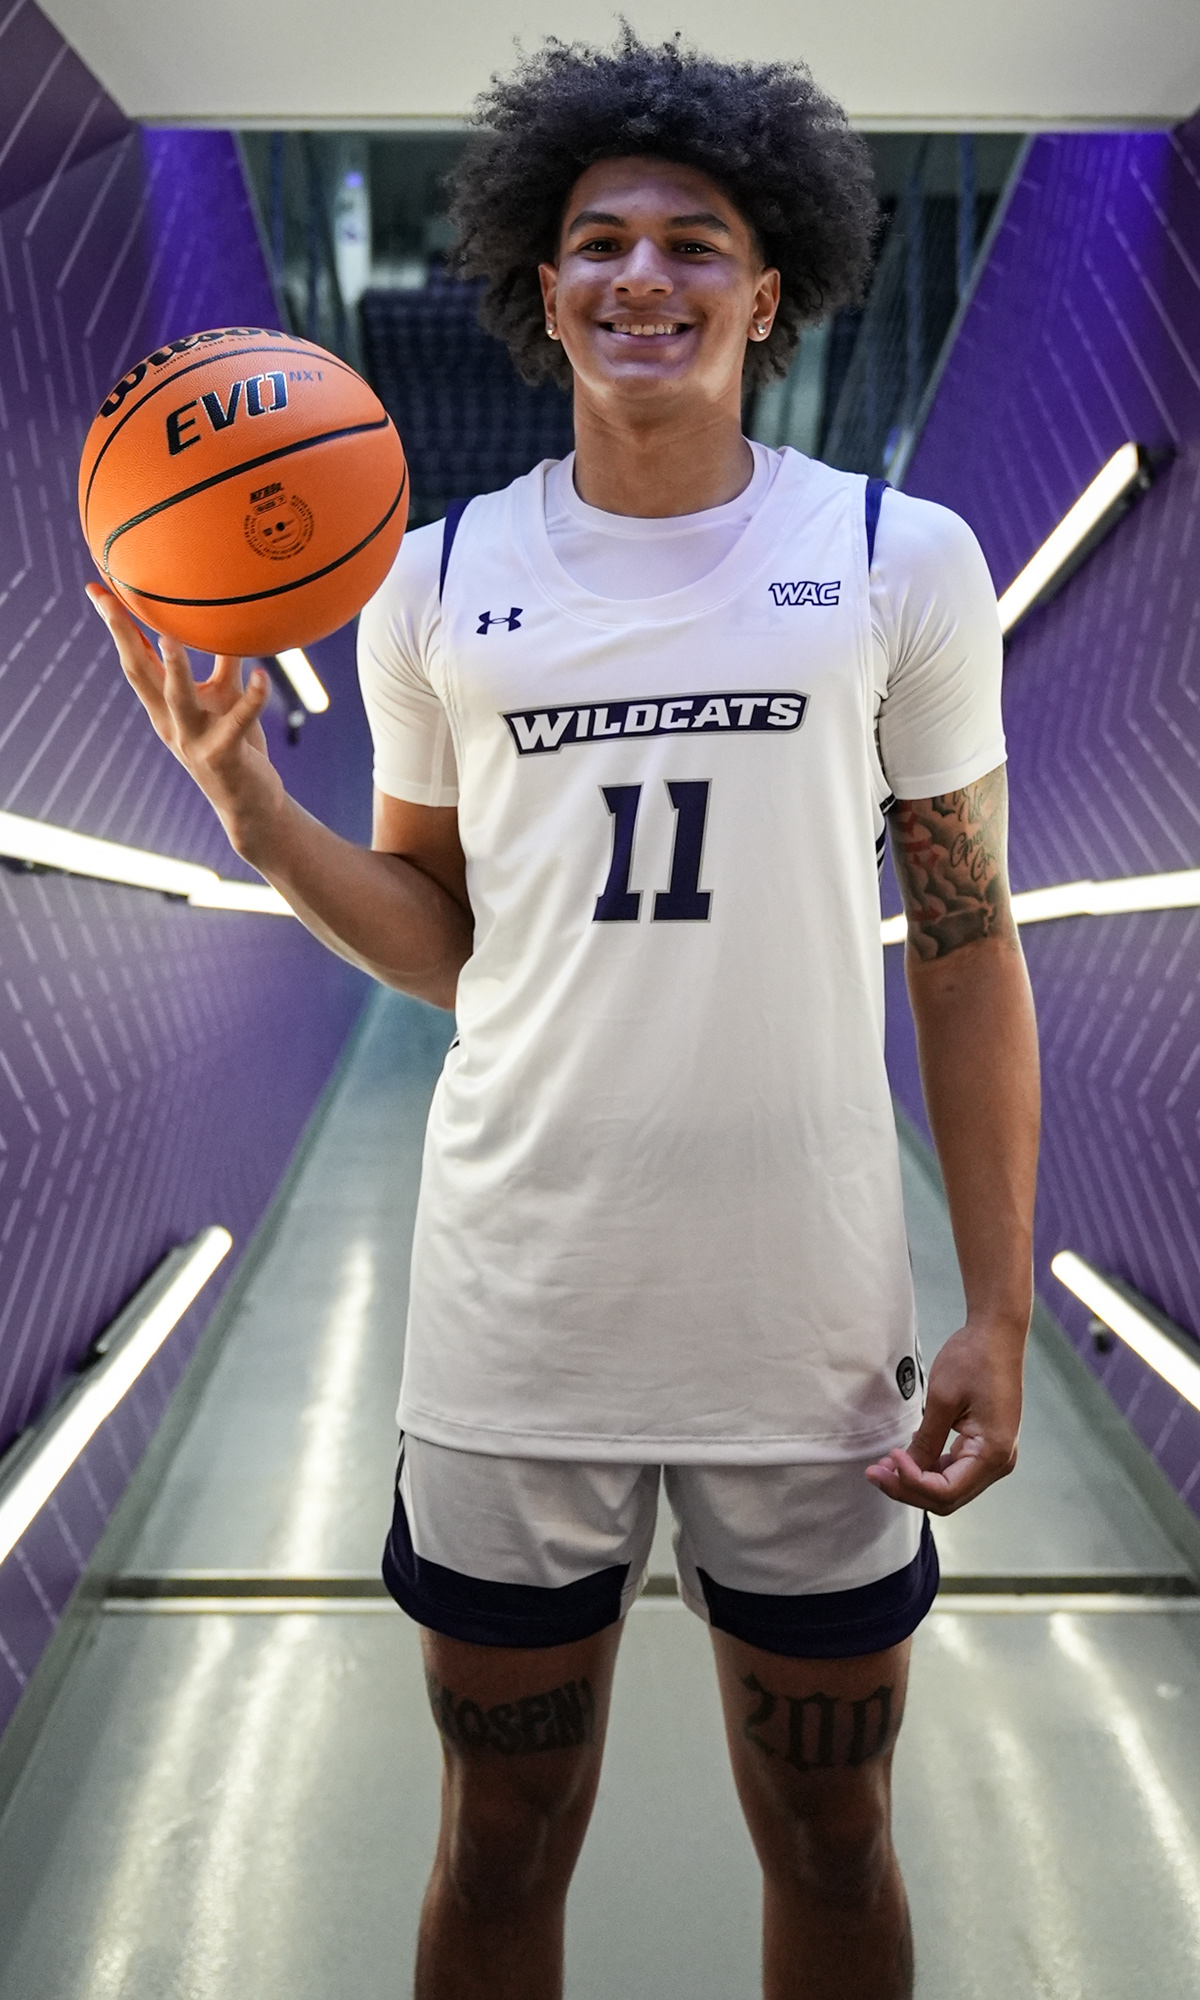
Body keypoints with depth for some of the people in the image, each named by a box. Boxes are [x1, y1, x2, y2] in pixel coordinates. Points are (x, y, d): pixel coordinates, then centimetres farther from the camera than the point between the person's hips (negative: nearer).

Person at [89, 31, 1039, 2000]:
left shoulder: (905, 563, -1)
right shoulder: (440, 580, 3)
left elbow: (967, 948, 1)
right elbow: (440, 941, 9)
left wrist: (1001, 1313, -3)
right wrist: (251, 802, -9)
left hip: (813, 1328, 0)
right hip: (514, 1322, 1)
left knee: (830, 1840, 17)